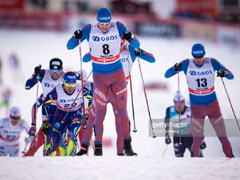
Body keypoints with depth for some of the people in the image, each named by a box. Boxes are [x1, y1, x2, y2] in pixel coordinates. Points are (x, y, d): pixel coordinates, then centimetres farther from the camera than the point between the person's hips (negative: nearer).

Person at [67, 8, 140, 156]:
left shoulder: (118, 27, -8)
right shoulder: (90, 30, -11)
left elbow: (137, 45, -3)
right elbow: (70, 46, -7)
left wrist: (130, 39, -25)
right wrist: (76, 37, -28)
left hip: (118, 74, 1)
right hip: (99, 76, -1)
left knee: (122, 110, 0)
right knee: (100, 113, -1)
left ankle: (127, 145, 7)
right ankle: (98, 147, 7)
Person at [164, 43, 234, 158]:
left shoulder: (212, 62, -9)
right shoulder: (186, 64, -11)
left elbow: (231, 76, -7)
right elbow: (167, 75, -10)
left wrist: (225, 73, -31)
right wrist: (175, 69, -32)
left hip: (213, 104, 1)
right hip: (196, 107, -1)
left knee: (223, 138, 5)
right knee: (197, 141, -5)